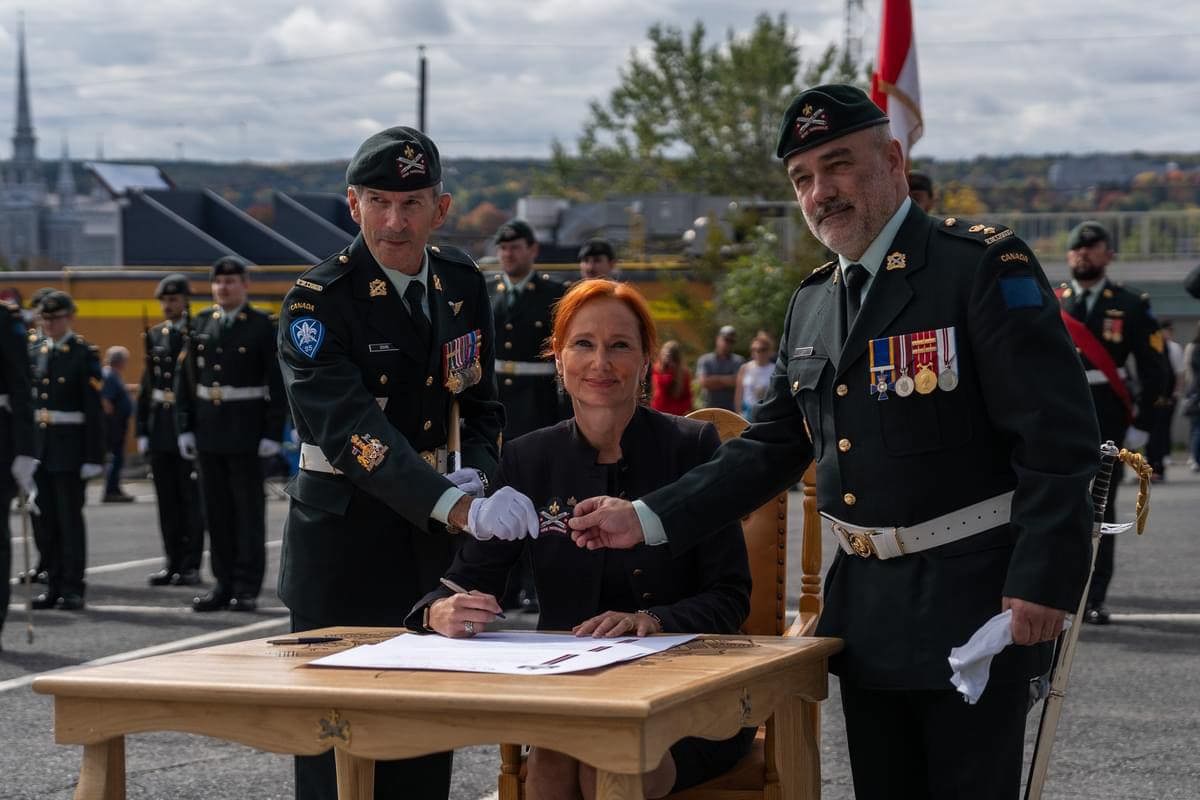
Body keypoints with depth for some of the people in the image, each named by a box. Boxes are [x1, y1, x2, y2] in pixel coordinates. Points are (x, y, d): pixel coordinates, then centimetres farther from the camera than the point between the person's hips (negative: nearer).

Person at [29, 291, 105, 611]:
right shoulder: (33, 353, 12)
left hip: (69, 447, -5)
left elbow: (94, 410, -8)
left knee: (70, 518, -3)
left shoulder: (85, 354, -4)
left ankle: (73, 588, 2)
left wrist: (93, 456, -13)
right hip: (38, 448, 5)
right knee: (44, 519, 7)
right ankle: (54, 584, 15)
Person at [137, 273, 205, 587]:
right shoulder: (154, 335, 12)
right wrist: (142, 429, 9)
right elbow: (146, 384, 14)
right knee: (167, 499, 8)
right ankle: (173, 563, 15)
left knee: (190, 498, -1)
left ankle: (191, 566, 3)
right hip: (160, 427, 5)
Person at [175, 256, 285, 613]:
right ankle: (224, 584, 13)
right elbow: (184, 379, 11)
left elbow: (278, 384, -5)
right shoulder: (201, 326, 10)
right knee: (217, 512, 7)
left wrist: (273, 433, -11)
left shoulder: (263, 327, -2)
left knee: (248, 511, 0)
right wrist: (185, 428, 5)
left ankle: (247, 588, 4)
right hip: (208, 432, 4)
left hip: (246, 433, -4)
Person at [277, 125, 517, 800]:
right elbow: (354, 431, -28)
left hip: (431, 537, 5)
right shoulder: (319, 302, -16)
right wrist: (462, 509, -40)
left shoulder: (463, 282, 3)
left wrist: (478, 474, -7)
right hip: (345, 534, -5)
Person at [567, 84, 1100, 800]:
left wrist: (1044, 582, -22)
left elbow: (1059, 435, -15)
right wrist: (648, 520, 4)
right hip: (866, 606, 7)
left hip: (971, 599, -7)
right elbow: (772, 446, 15)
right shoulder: (812, 302, 12)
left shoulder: (985, 265, -11)